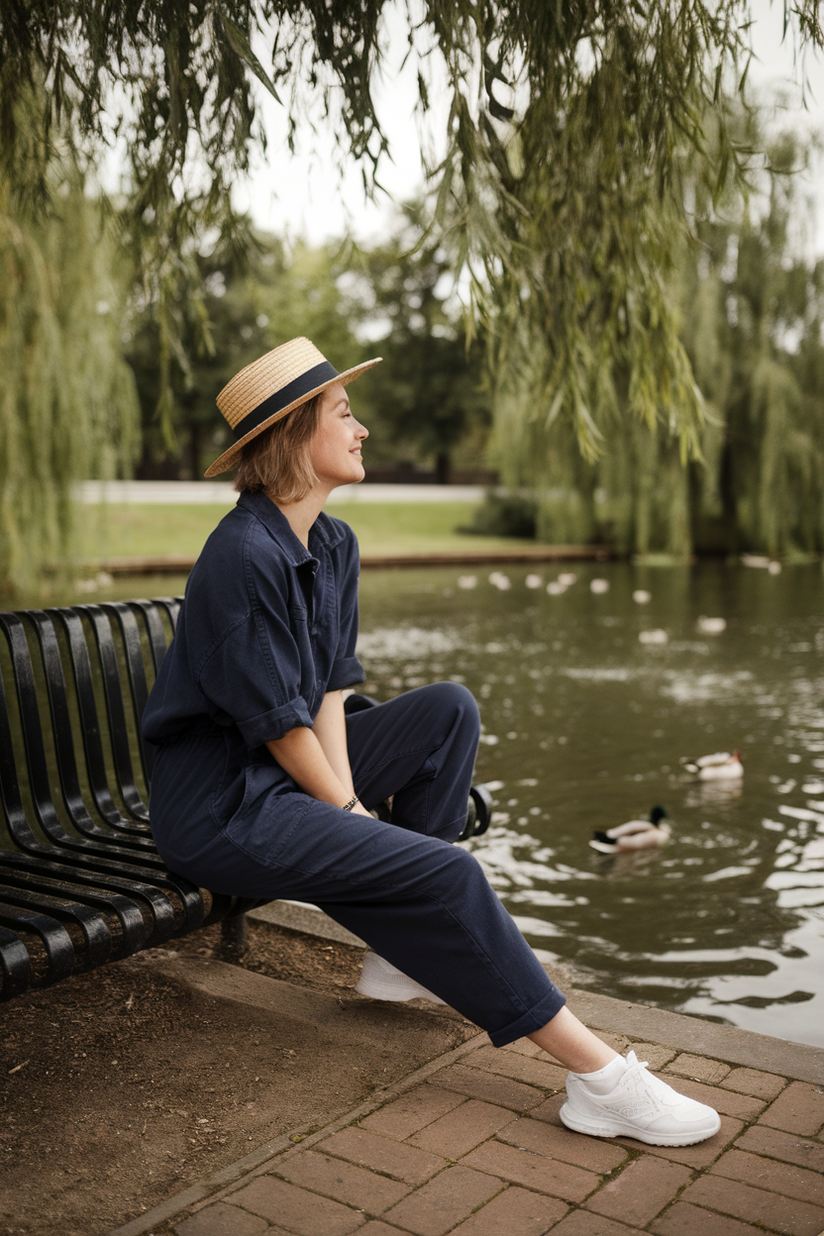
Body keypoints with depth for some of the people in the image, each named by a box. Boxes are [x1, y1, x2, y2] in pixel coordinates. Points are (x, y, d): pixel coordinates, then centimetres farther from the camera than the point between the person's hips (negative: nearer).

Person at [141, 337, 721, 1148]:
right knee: (443, 871, -20)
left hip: (291, 775, 10)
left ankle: (405, 949, 8)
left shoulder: (334, 545, 6)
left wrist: (350, 800, -6)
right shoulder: (243, 557, -22)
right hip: (221, 806, -9)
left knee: (450, 711, 7)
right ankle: (599, 1079, -10)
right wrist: (349, 812, -8)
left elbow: (330, 691, 5)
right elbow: (278, 723, -19)